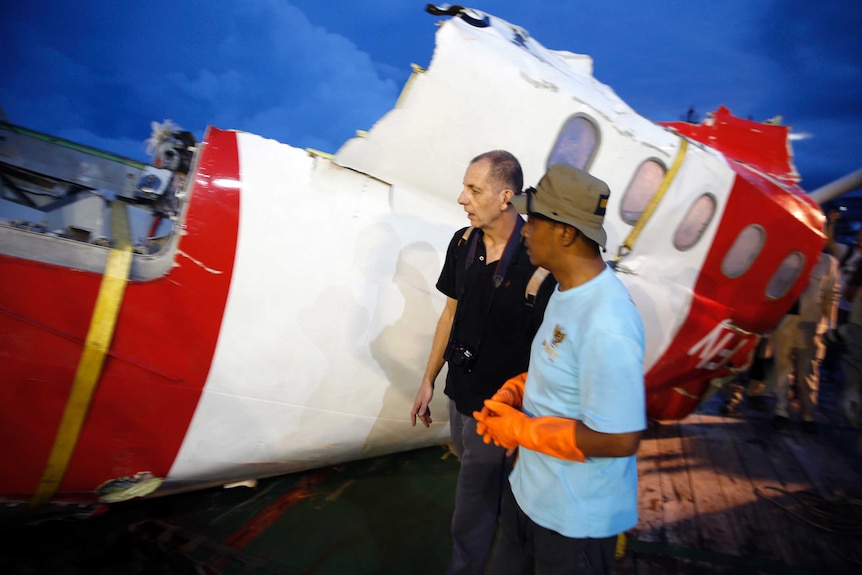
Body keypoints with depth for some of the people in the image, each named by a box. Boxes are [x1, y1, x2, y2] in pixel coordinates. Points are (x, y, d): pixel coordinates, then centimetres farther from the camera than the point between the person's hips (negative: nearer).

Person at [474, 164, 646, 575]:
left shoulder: (606, 323, -31)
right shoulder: (569, 290, 0)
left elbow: (620, 440, -29)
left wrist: (520, 429, -21)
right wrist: (511, 394, -6)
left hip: (576, 515, -8)